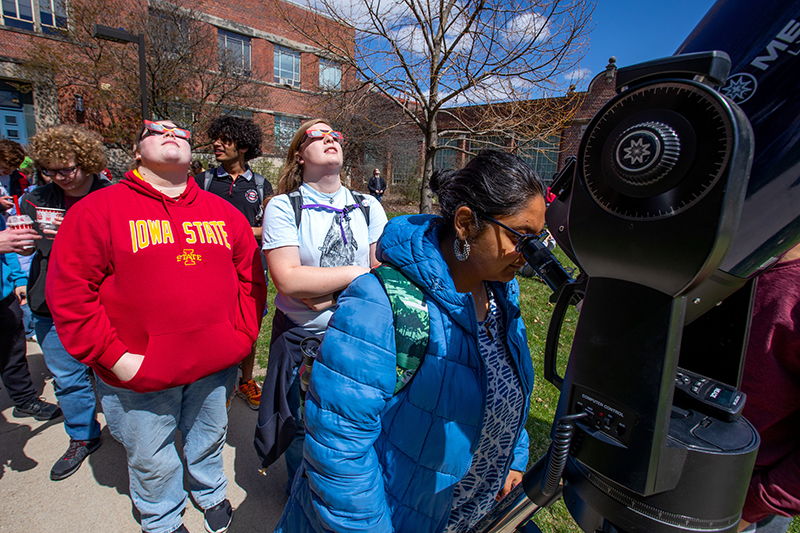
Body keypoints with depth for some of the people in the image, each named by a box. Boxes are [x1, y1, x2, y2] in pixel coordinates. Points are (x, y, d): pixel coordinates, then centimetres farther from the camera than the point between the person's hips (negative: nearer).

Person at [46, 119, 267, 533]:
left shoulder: (223, 213, 2)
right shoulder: (99, 209, -9)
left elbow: (251, 277, 6)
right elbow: (69, 292, -10)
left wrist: (244, 334, -1)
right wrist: (115, 358, -14)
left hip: (216, 364, 3)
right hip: (139, 373, -2)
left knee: (210, 437, 26)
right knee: (152, 460, 20)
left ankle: (210, 492, 55)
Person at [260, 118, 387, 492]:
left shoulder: (368, 207, 2)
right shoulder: (283, 207, -7)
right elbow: (288, 280, -19)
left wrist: (328, 296, -16)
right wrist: (358, 272, -16)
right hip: (300, 338, -2)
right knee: (302, 428, 18)